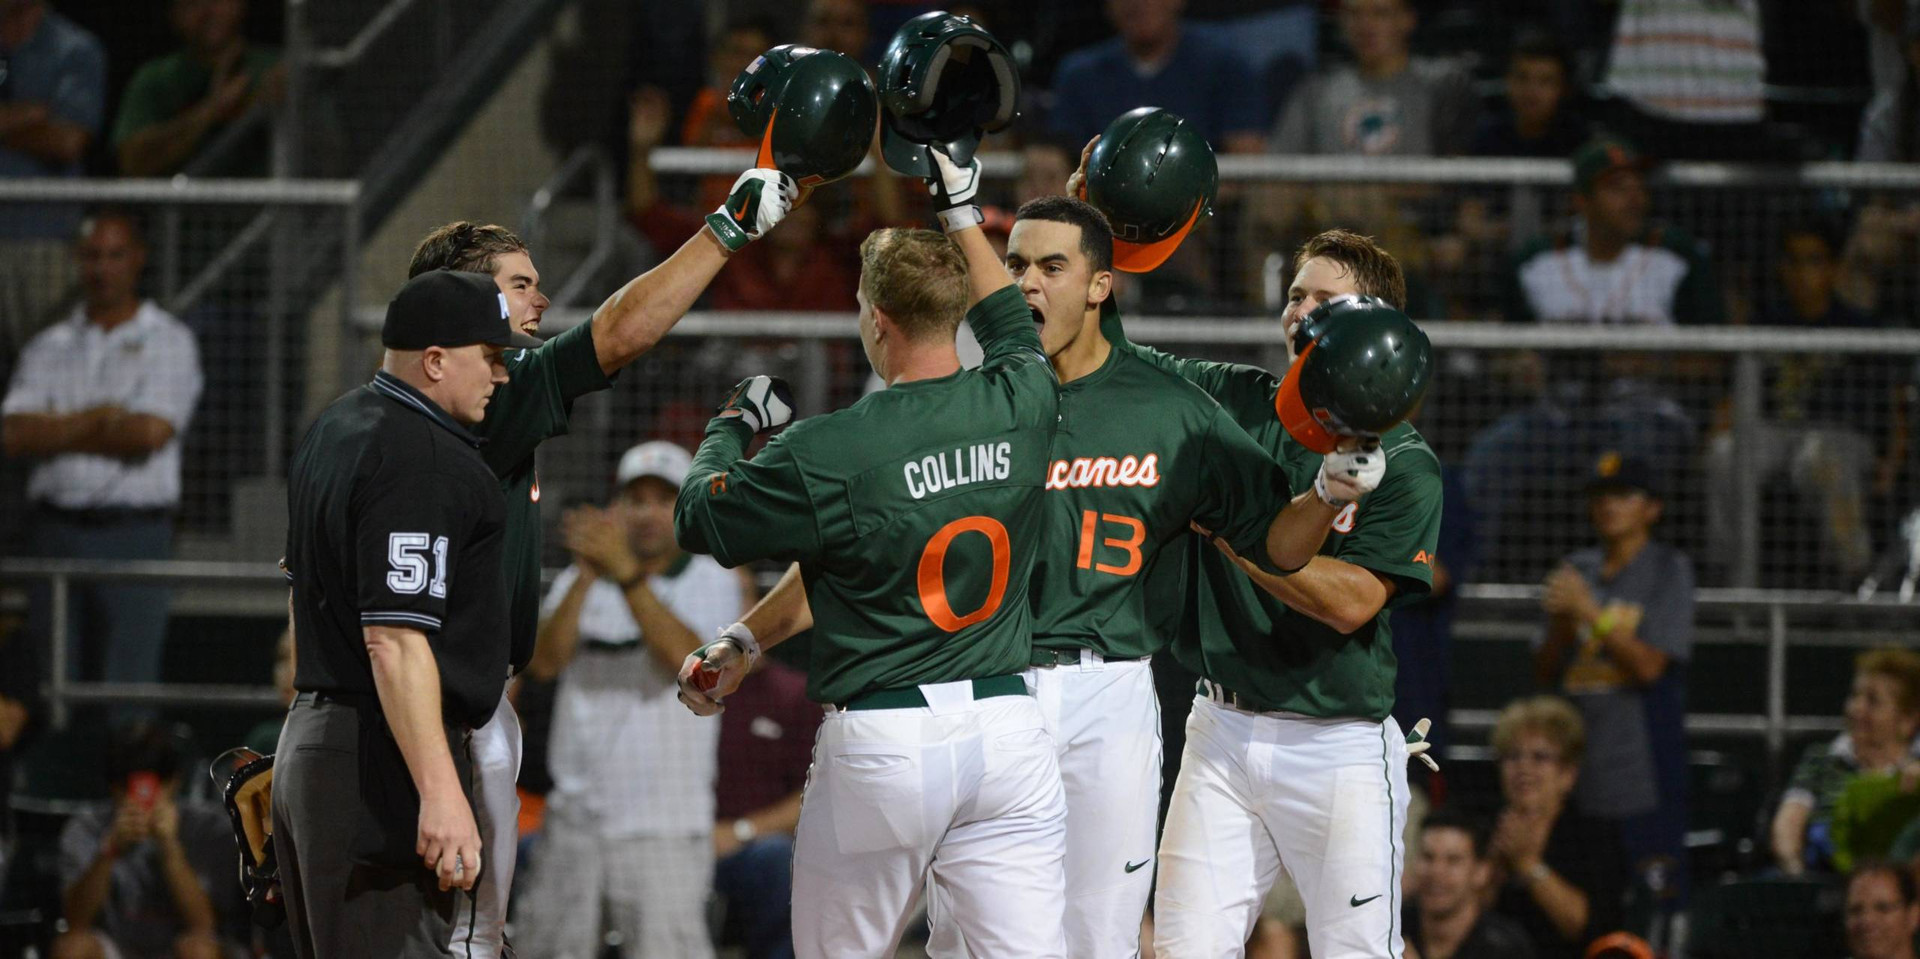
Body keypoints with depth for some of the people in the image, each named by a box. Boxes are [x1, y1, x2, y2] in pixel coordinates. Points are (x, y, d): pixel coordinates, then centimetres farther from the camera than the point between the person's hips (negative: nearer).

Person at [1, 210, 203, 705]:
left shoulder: (169, 343, 4)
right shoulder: (50, 346, 14)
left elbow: (149, 434, -11)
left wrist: (56, 430, -2)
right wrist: (96, 419, -7)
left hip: (133, 531, -4)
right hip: (54, 529, 4)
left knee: (130, 679, -9)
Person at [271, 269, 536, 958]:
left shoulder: (332, 430, 15)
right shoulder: (420, 461, -17)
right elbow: (395, 638, -24)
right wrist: (440, 793, -29)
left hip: (304, 740, 11)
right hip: (379, 762, -11)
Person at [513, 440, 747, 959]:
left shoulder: (712, 581, 3)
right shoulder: (576, 584, 12)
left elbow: (686, 659, -17)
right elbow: (544, 662, -7)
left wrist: (626, 572, -26)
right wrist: (587, 576, -20)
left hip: (664, 826, -4)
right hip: (576, 819, 4)